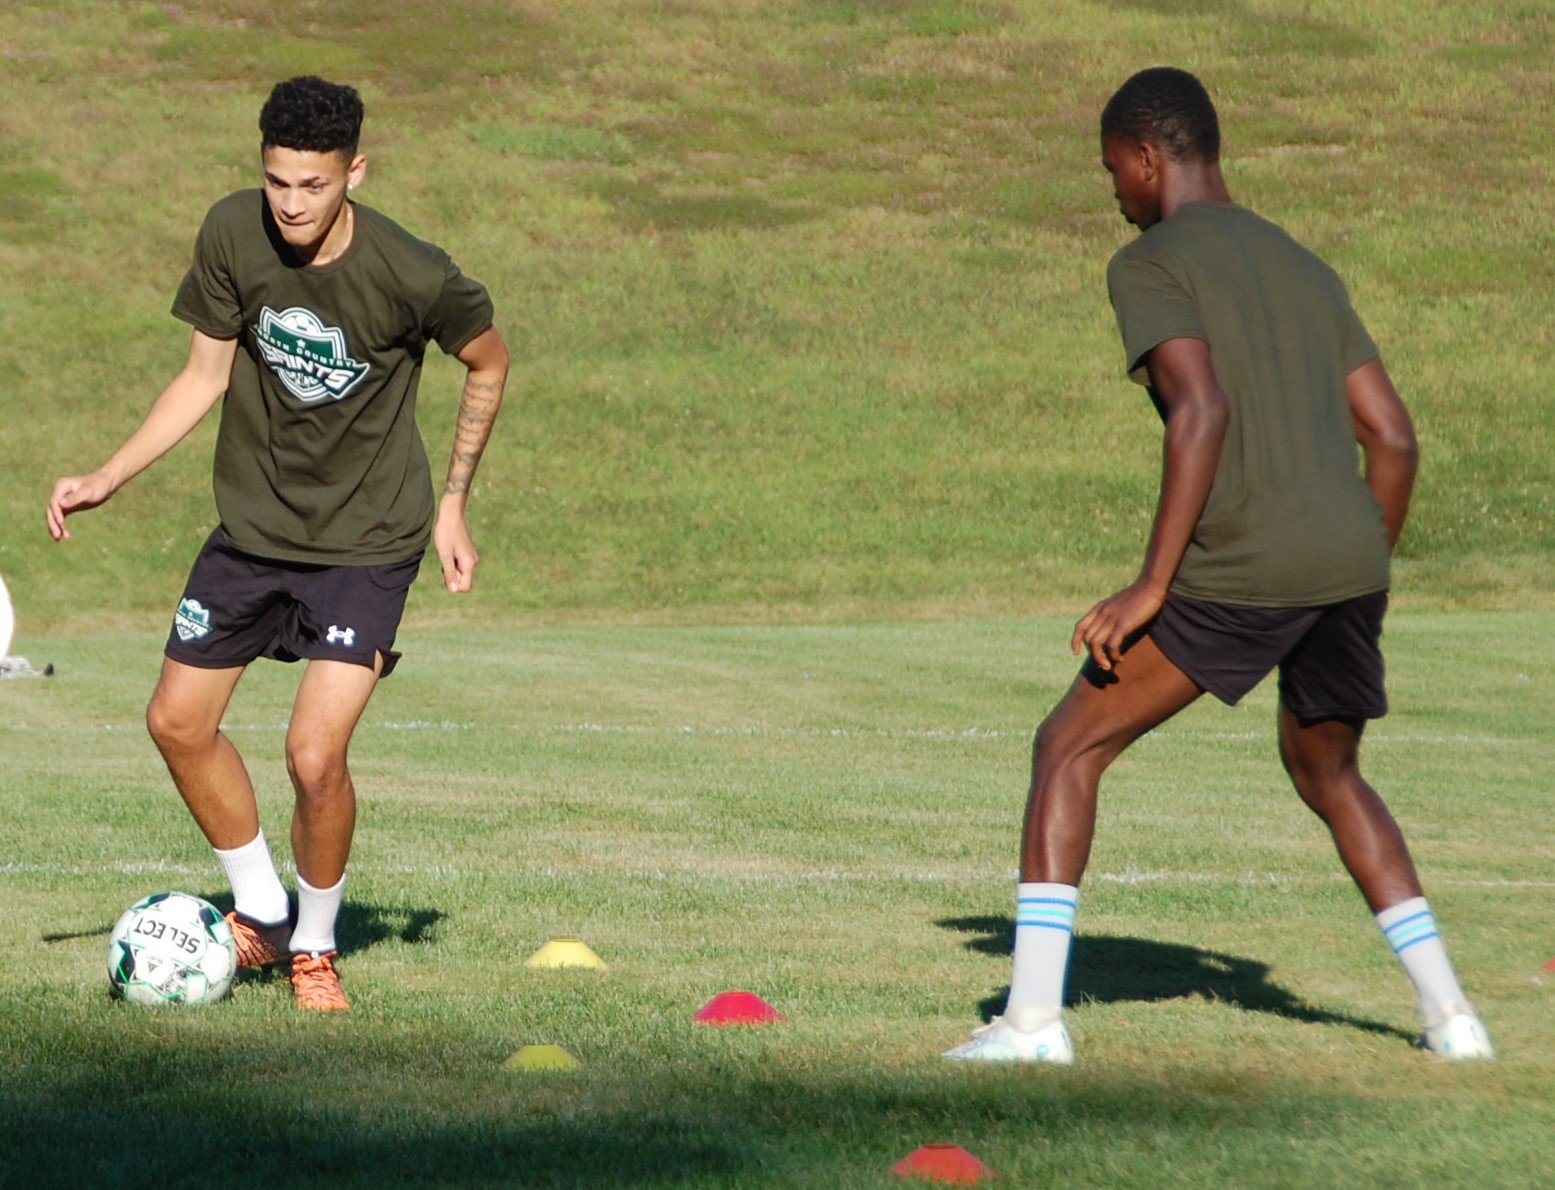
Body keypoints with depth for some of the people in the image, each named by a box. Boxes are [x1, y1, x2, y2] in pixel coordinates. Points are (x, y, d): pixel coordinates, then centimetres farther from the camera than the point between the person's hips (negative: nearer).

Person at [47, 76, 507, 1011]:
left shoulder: (412, 275, -23)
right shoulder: (232, 236, -12)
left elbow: (489, 364, -2)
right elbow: (207, 377, 1)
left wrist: (454, 503, 1)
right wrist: (107, 479, -4)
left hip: (368, 540, -5)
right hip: (253, 528, 5)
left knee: (315, 755, -16)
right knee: (178, 722, 9)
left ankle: (316, 946, 10)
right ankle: (261, 911, 31)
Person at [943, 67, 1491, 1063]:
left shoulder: (1150, 266, 0)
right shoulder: (1306, 271, 23)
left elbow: (1203, 412, -15)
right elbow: (1393, 437, 19)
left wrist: (1151, 588, -14)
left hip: (1240, 570, -7)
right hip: (1351, 561, 7)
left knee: (1070, 746, 5)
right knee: (1326, 771, 29)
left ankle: (1033, 1015, -5)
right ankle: (1449, 1013, 21)